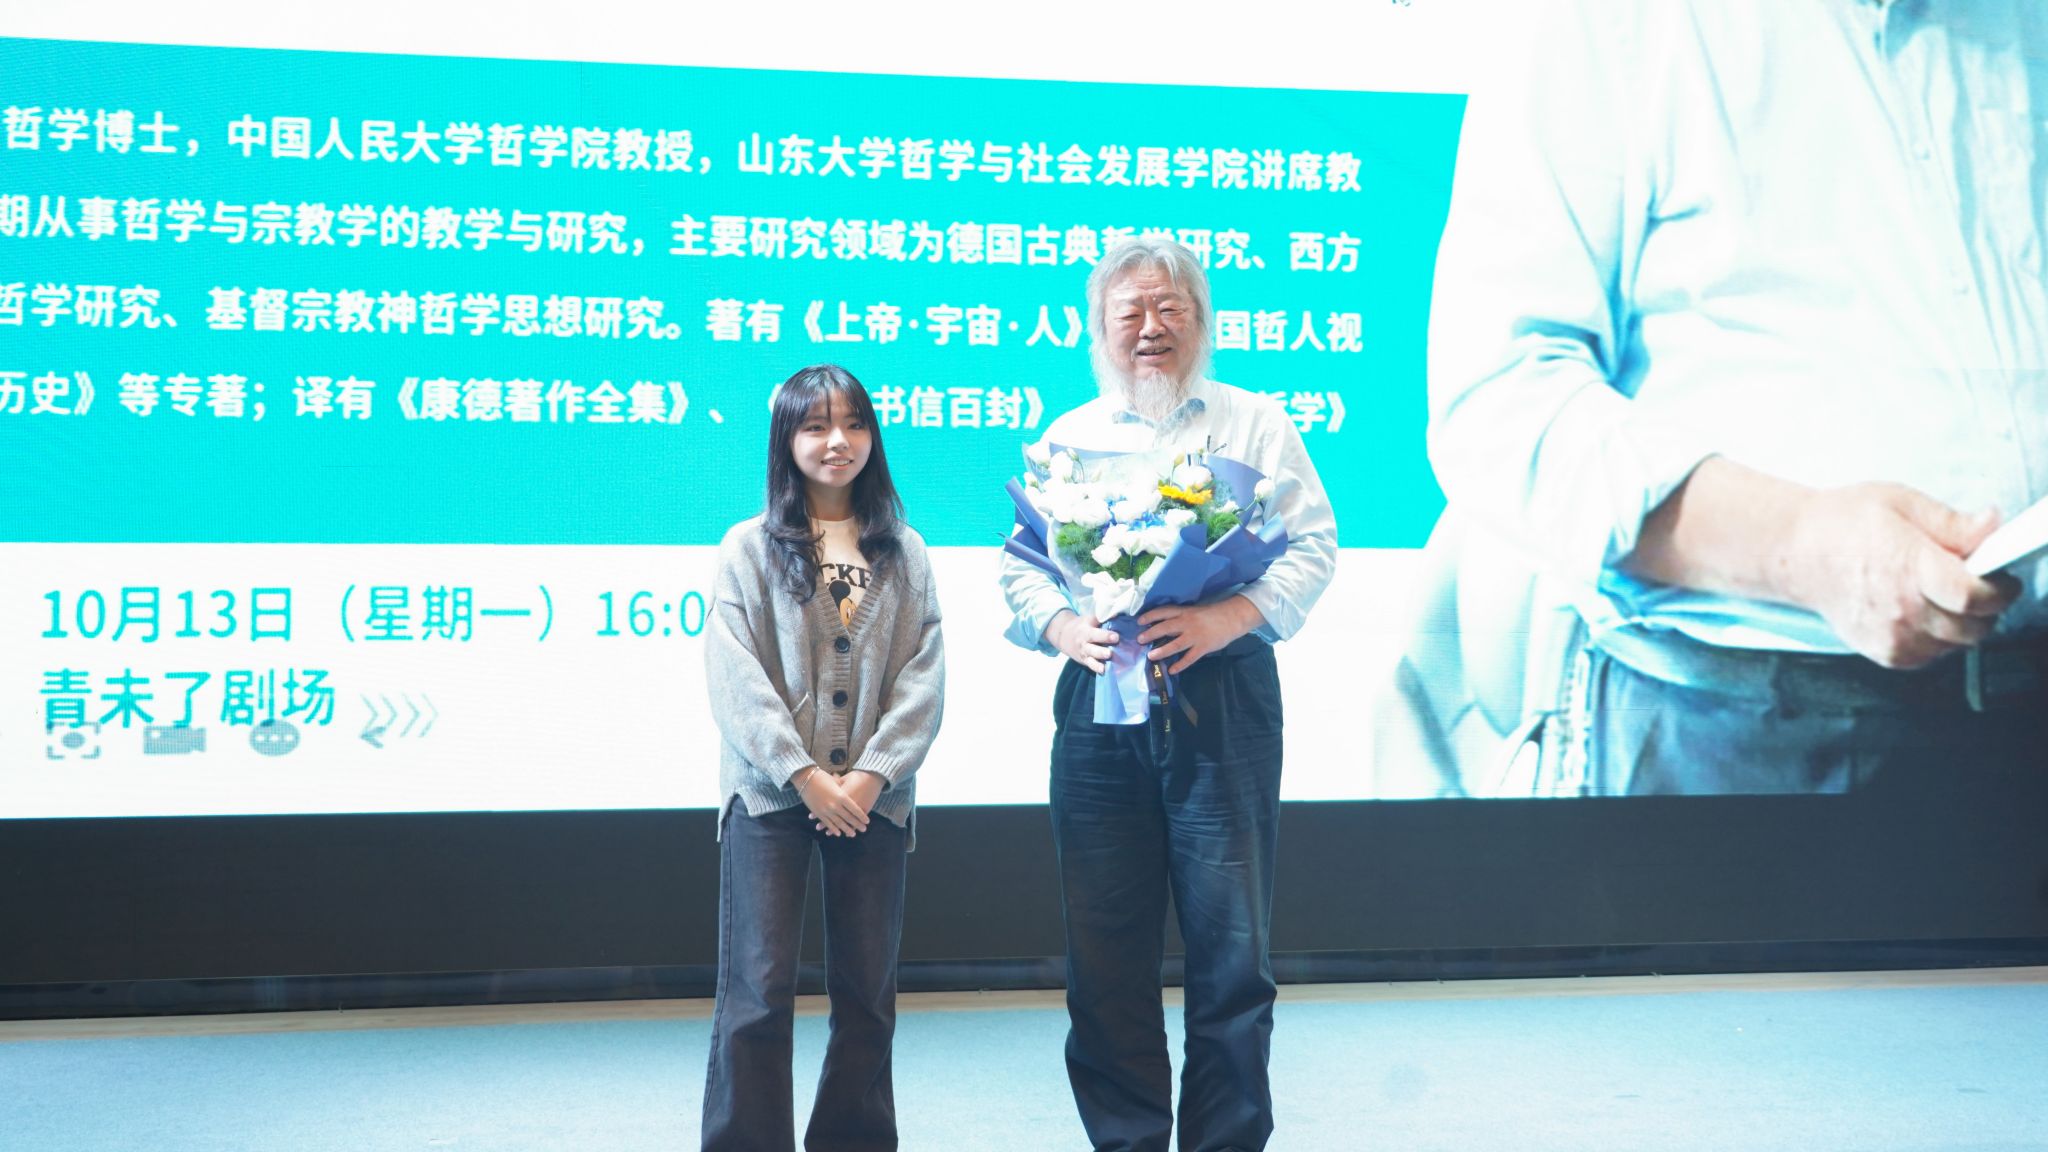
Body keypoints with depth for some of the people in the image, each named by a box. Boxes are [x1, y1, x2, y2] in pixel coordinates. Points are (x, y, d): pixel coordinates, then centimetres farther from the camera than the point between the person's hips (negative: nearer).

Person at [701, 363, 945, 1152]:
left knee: (867, 991, 7)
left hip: (875, 799, 2)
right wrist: (805, 776, -13)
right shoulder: (750, 547, 3)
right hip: (771, 794, -2)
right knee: (759, 989, -5)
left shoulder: (904, 552, 10)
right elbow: (737, 679, -5)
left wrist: (871, 775, -10)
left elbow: (924, 676, 2)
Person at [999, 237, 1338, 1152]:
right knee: (1104, 950, 3)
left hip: (1222, 700, -2)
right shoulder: (1068, 437, 18)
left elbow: (1311, 546, 0)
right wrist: (1064, 628, -8)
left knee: (1230, 945, -2)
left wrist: (1226, 619, -16)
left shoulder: (1256, 423, 9)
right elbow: (1019, 566, 13)